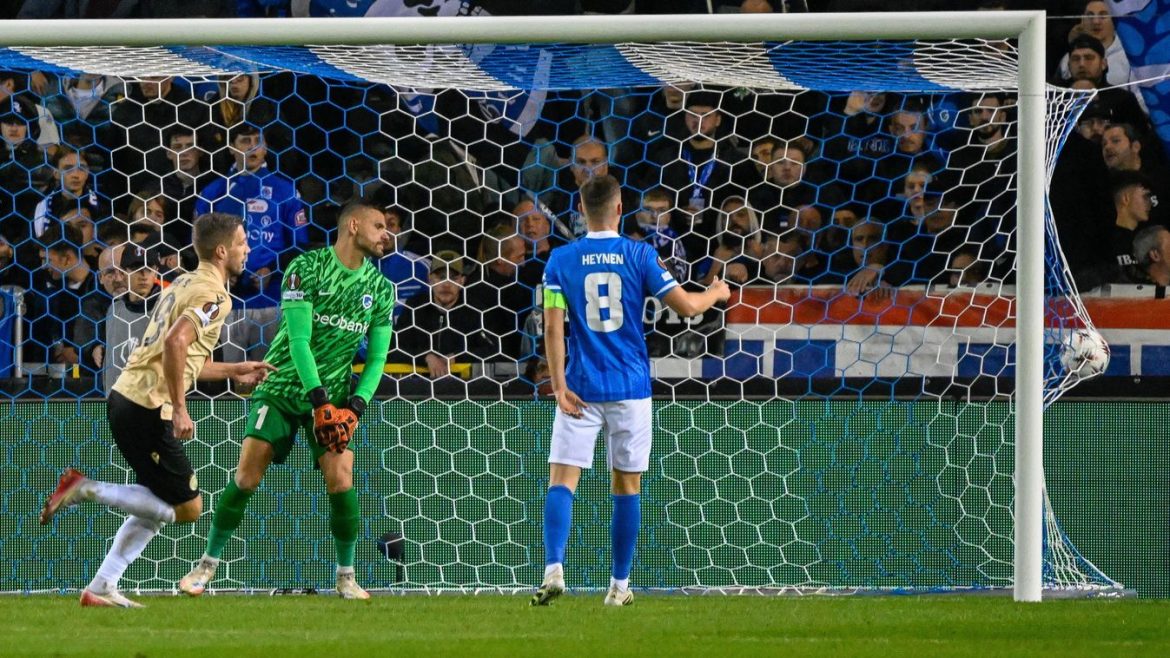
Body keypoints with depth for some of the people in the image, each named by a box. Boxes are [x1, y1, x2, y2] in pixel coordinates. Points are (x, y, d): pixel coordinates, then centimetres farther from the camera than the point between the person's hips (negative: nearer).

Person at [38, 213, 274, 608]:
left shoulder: (185, 285, 19)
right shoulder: (214, 296, -11)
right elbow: (175, 343, -27)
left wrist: (232, 371, 28)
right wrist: (179, 408, -22)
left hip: (125, 398, 10)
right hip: (148, 408, -10)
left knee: (156, 507, 17)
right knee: (187, 508, -2)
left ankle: (101, 588, 14)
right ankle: (87, 490, -6)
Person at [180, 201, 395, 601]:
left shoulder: (380, 288, 3)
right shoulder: (307, 267, -12)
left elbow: (377, 356, 5)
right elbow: (299, 339, -17)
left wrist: (356, 406, -11)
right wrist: (319, 400, -24)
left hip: (333, 395, 3)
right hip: (282, 386, -3)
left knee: (341, 481, -12)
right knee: (246, 477, -9)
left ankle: (346, 577, 4)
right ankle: (208, 565, 6)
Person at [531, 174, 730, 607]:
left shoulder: (561, 260, 0)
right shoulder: (639, 255, -3)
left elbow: (553, 328, -6)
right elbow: (686, 306, -2)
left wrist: (559, 387, -5)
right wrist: (716, 293, 19)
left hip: (580, 389, 0)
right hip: (630, 388, 0)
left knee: (562, 480, -2)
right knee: (627, 485, 9)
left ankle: (553, 570, -23)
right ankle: (619, 585, 12)